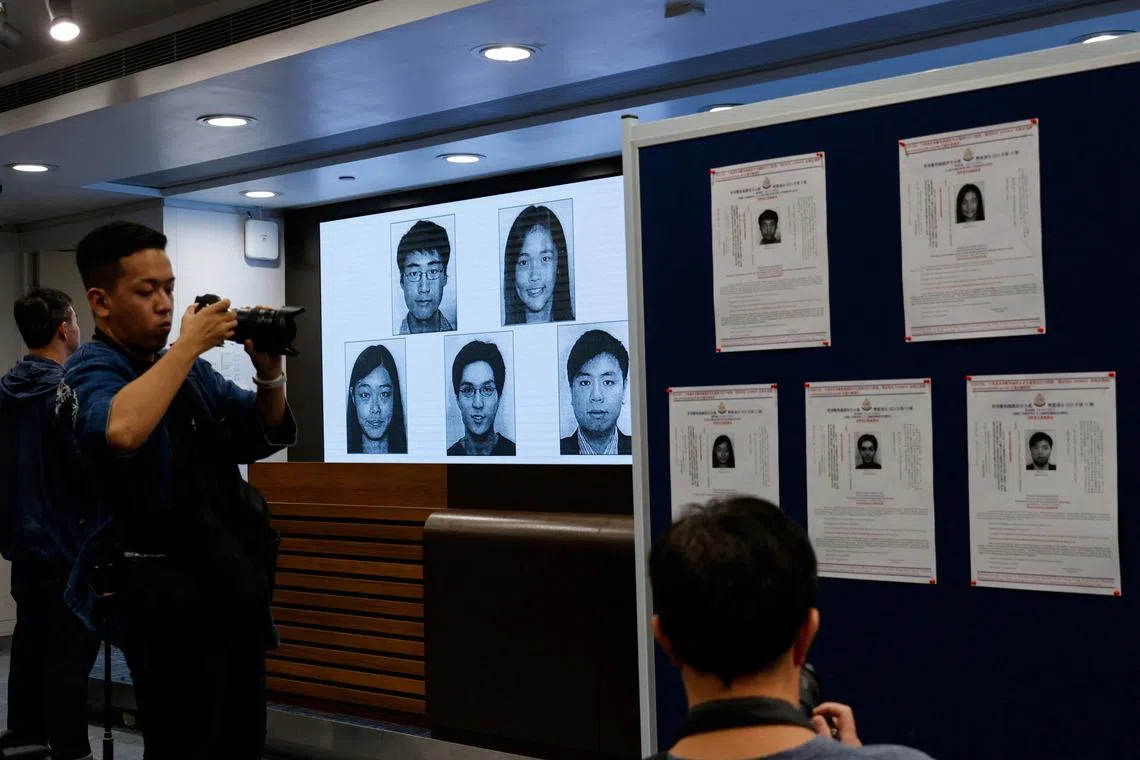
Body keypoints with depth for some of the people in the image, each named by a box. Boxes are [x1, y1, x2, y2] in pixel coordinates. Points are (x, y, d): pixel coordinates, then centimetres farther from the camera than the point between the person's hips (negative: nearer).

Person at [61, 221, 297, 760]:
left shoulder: (190, 370, 11)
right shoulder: (91, 371, -11)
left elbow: (267, 436, 13)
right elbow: (122, 431, -35)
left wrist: (269, 371, -6)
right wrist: (188, 345, -24)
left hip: (232, 587, 7)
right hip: (170, 599, -7)